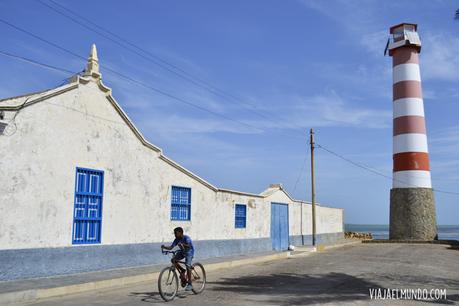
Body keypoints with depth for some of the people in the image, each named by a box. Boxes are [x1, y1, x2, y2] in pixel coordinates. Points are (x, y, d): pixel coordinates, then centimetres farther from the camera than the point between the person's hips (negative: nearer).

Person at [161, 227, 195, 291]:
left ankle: (189, 284, -12)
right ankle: (182, 271, 8)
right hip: (182, 252, 7)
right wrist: (164, 247, -31)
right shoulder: (176, 240, -7)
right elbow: (171, 247, -13)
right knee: (173, 260, -15)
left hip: (189, 252, -7)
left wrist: (182, 244, -58)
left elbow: (189, 245, -40)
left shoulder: (186, 238, -24)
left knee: (187, 266, -21)